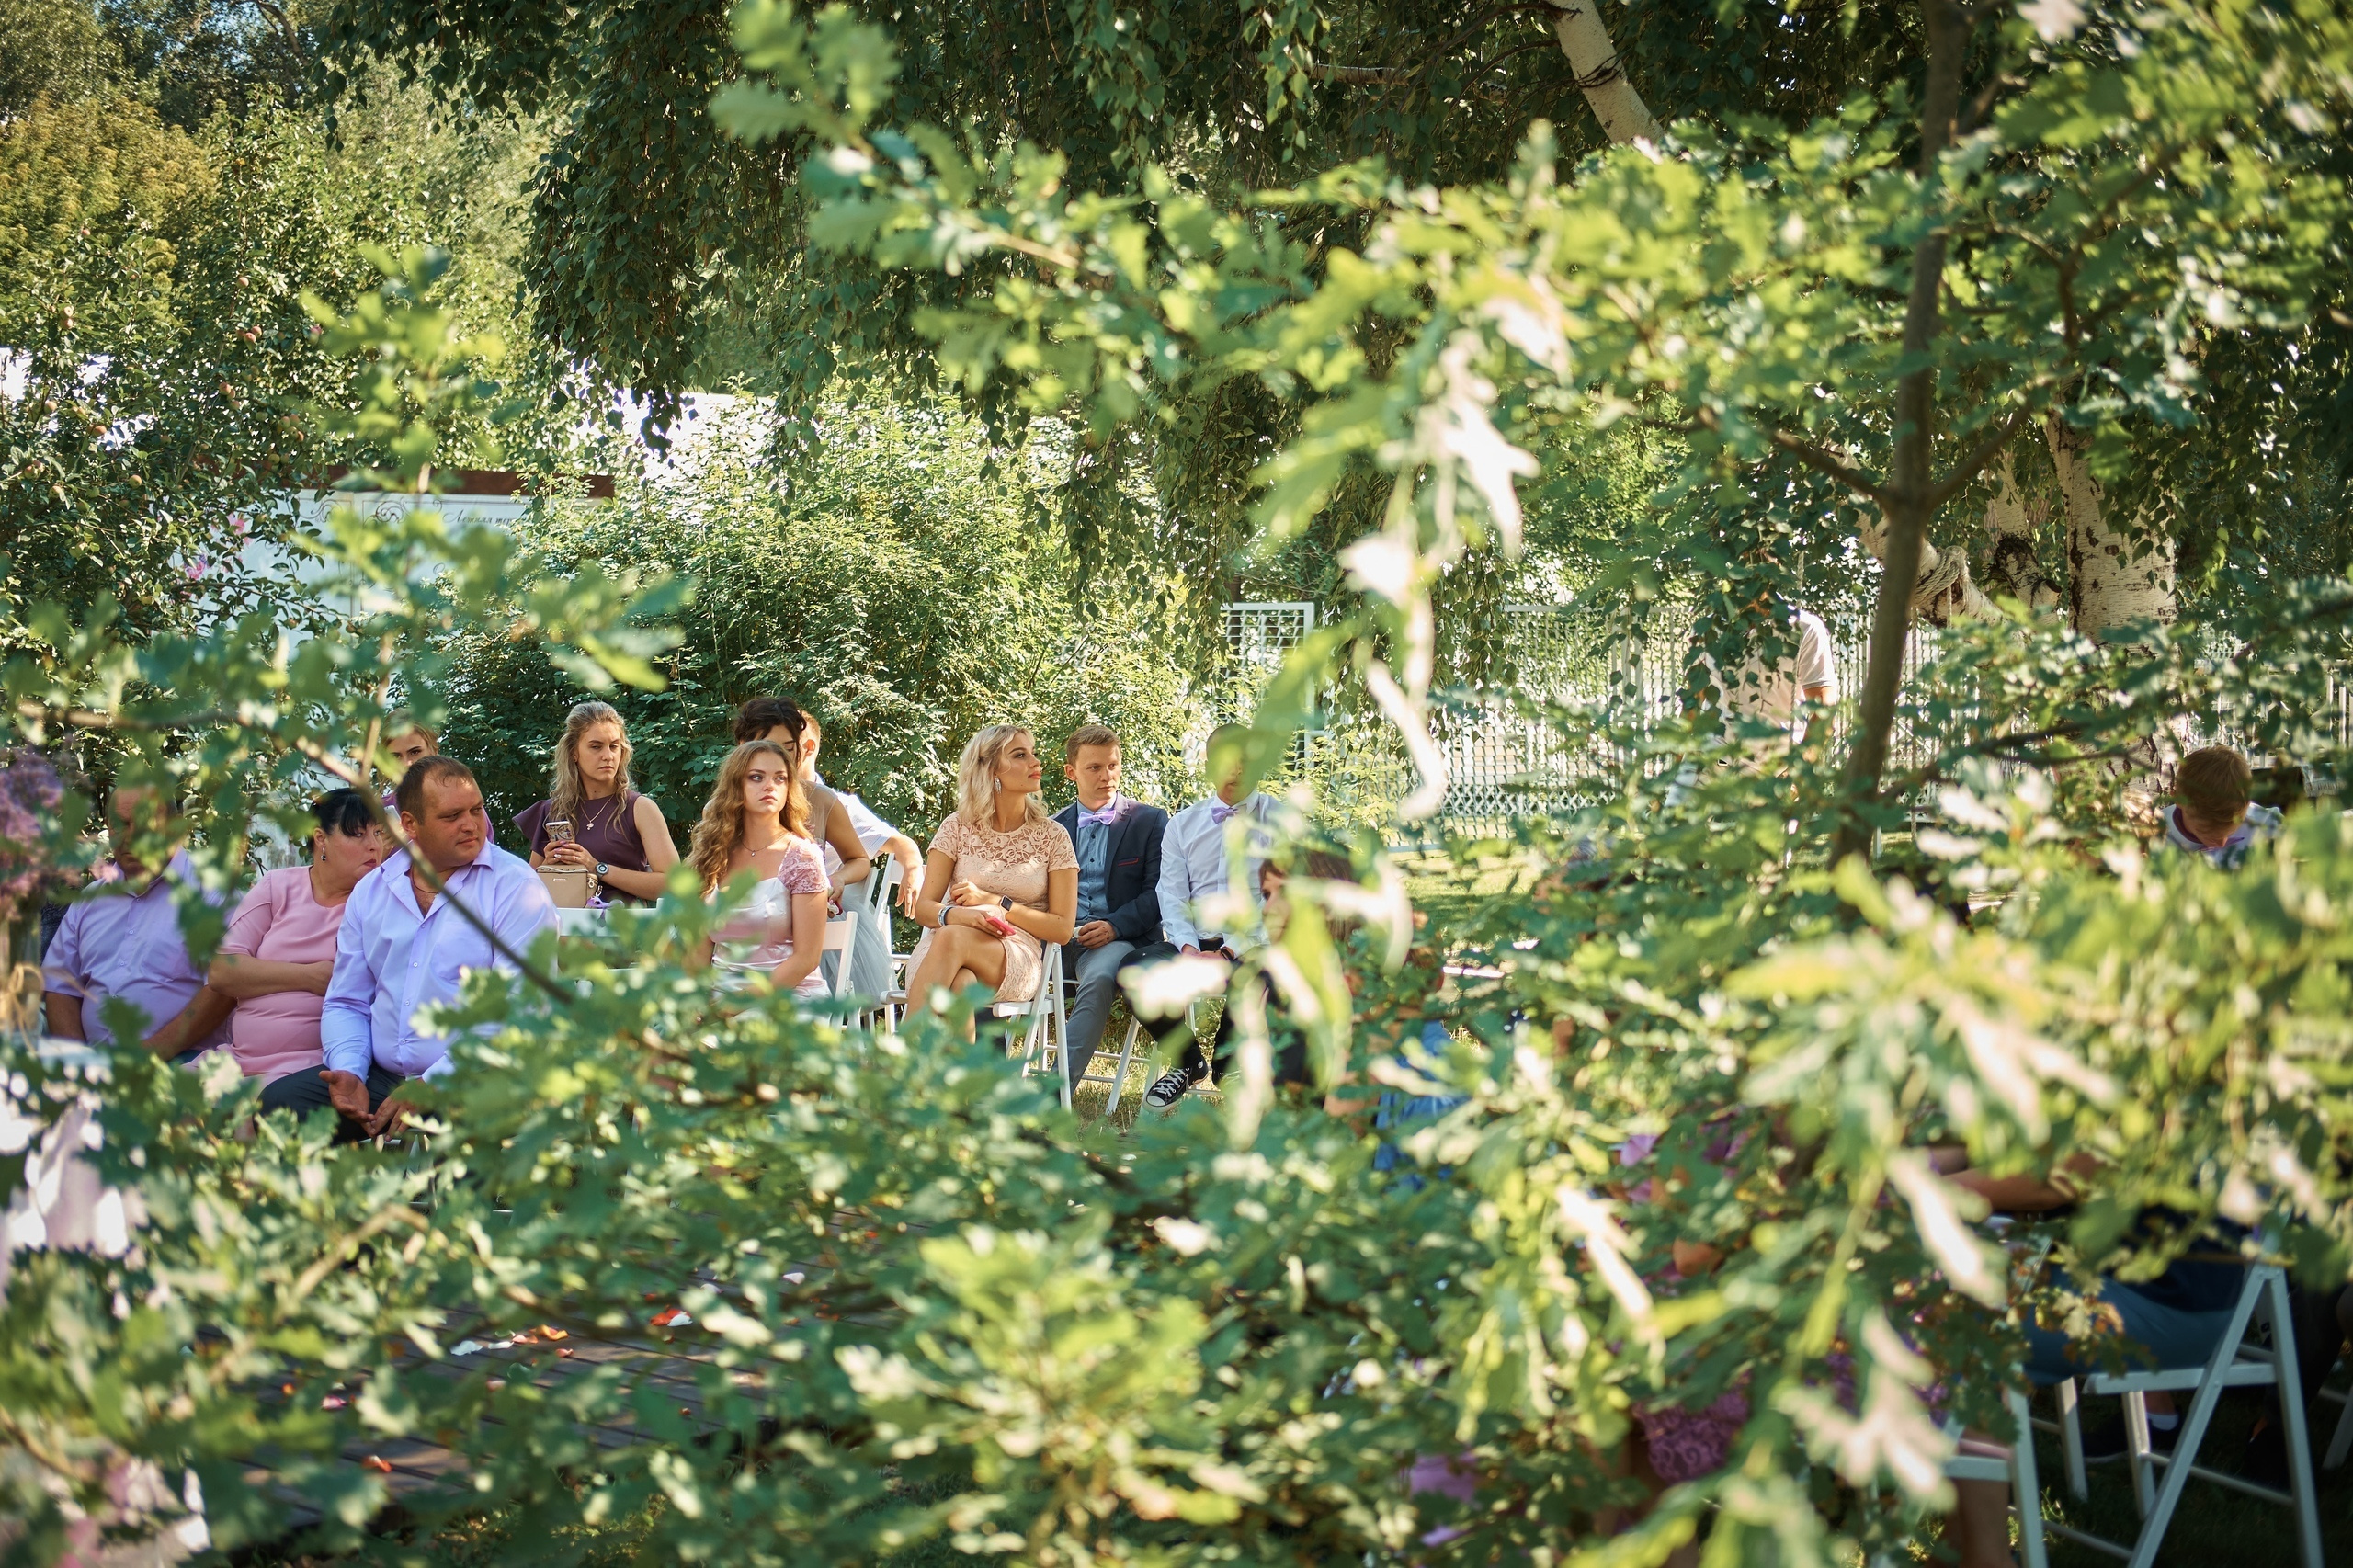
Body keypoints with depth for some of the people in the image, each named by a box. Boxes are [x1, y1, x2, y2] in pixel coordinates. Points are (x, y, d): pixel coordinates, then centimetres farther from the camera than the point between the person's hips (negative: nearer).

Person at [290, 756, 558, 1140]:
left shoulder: (516, 888, -3)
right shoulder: (371, 890, 15)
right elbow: (347, 1004, 20)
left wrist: (432, 1087, -20)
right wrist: (348, 1072, -3)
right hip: (379, 1079, 5)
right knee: (277, 1102, -17)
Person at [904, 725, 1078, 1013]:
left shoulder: (1052, 836, 10)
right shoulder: (958, 827, 12)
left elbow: (1062, 929, 5)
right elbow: (923, 907, 8)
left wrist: (993, 902, -6)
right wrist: (956, 915, -17)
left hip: (1017, 958, -1)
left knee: (951, 939, -37)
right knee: (959, 984, -40)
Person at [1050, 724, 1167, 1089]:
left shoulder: (1150, 821, 9)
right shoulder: (1054, 826, 20)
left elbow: (1159, 892, 1)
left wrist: (1115, 925, -15)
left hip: (1118, 939, -3)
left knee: (1099, 977, -39)